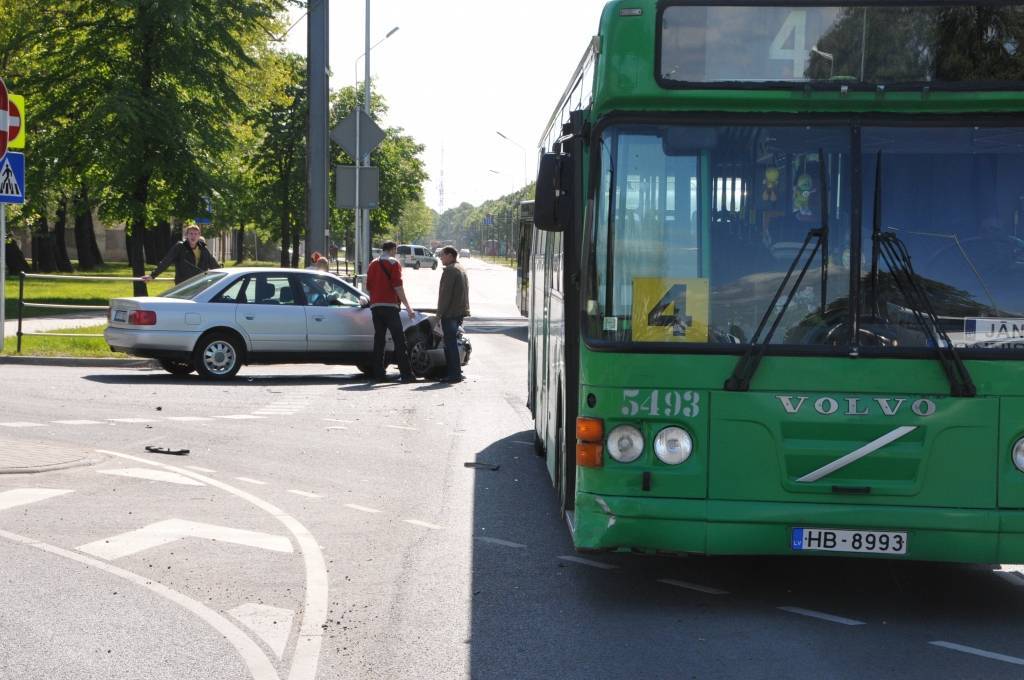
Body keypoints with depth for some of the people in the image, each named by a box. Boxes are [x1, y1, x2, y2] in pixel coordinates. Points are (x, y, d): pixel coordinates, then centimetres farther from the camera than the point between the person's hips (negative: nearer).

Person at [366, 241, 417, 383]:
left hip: (375, 306, 6)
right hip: (389, 306, -6)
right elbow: (398, 287, -11)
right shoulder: (393, 263, -3)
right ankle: (406, 373, -11)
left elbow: (368, 287, 17)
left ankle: (378, 373, 4)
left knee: (379, 339, 8)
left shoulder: (373, 264, 16)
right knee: (399, 340, -6)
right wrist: (408, 306, -10)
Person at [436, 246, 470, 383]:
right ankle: (454, 372, 18)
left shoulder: (450, 270, -13)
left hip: (450, 313, -10)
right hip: (460, 312, 10)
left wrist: (440, 313, -15)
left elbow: (445, 293, -18)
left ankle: (455, 374, -8)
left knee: (450, 343, -7)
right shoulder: (461, 269, 19)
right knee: (451, 343, 15)